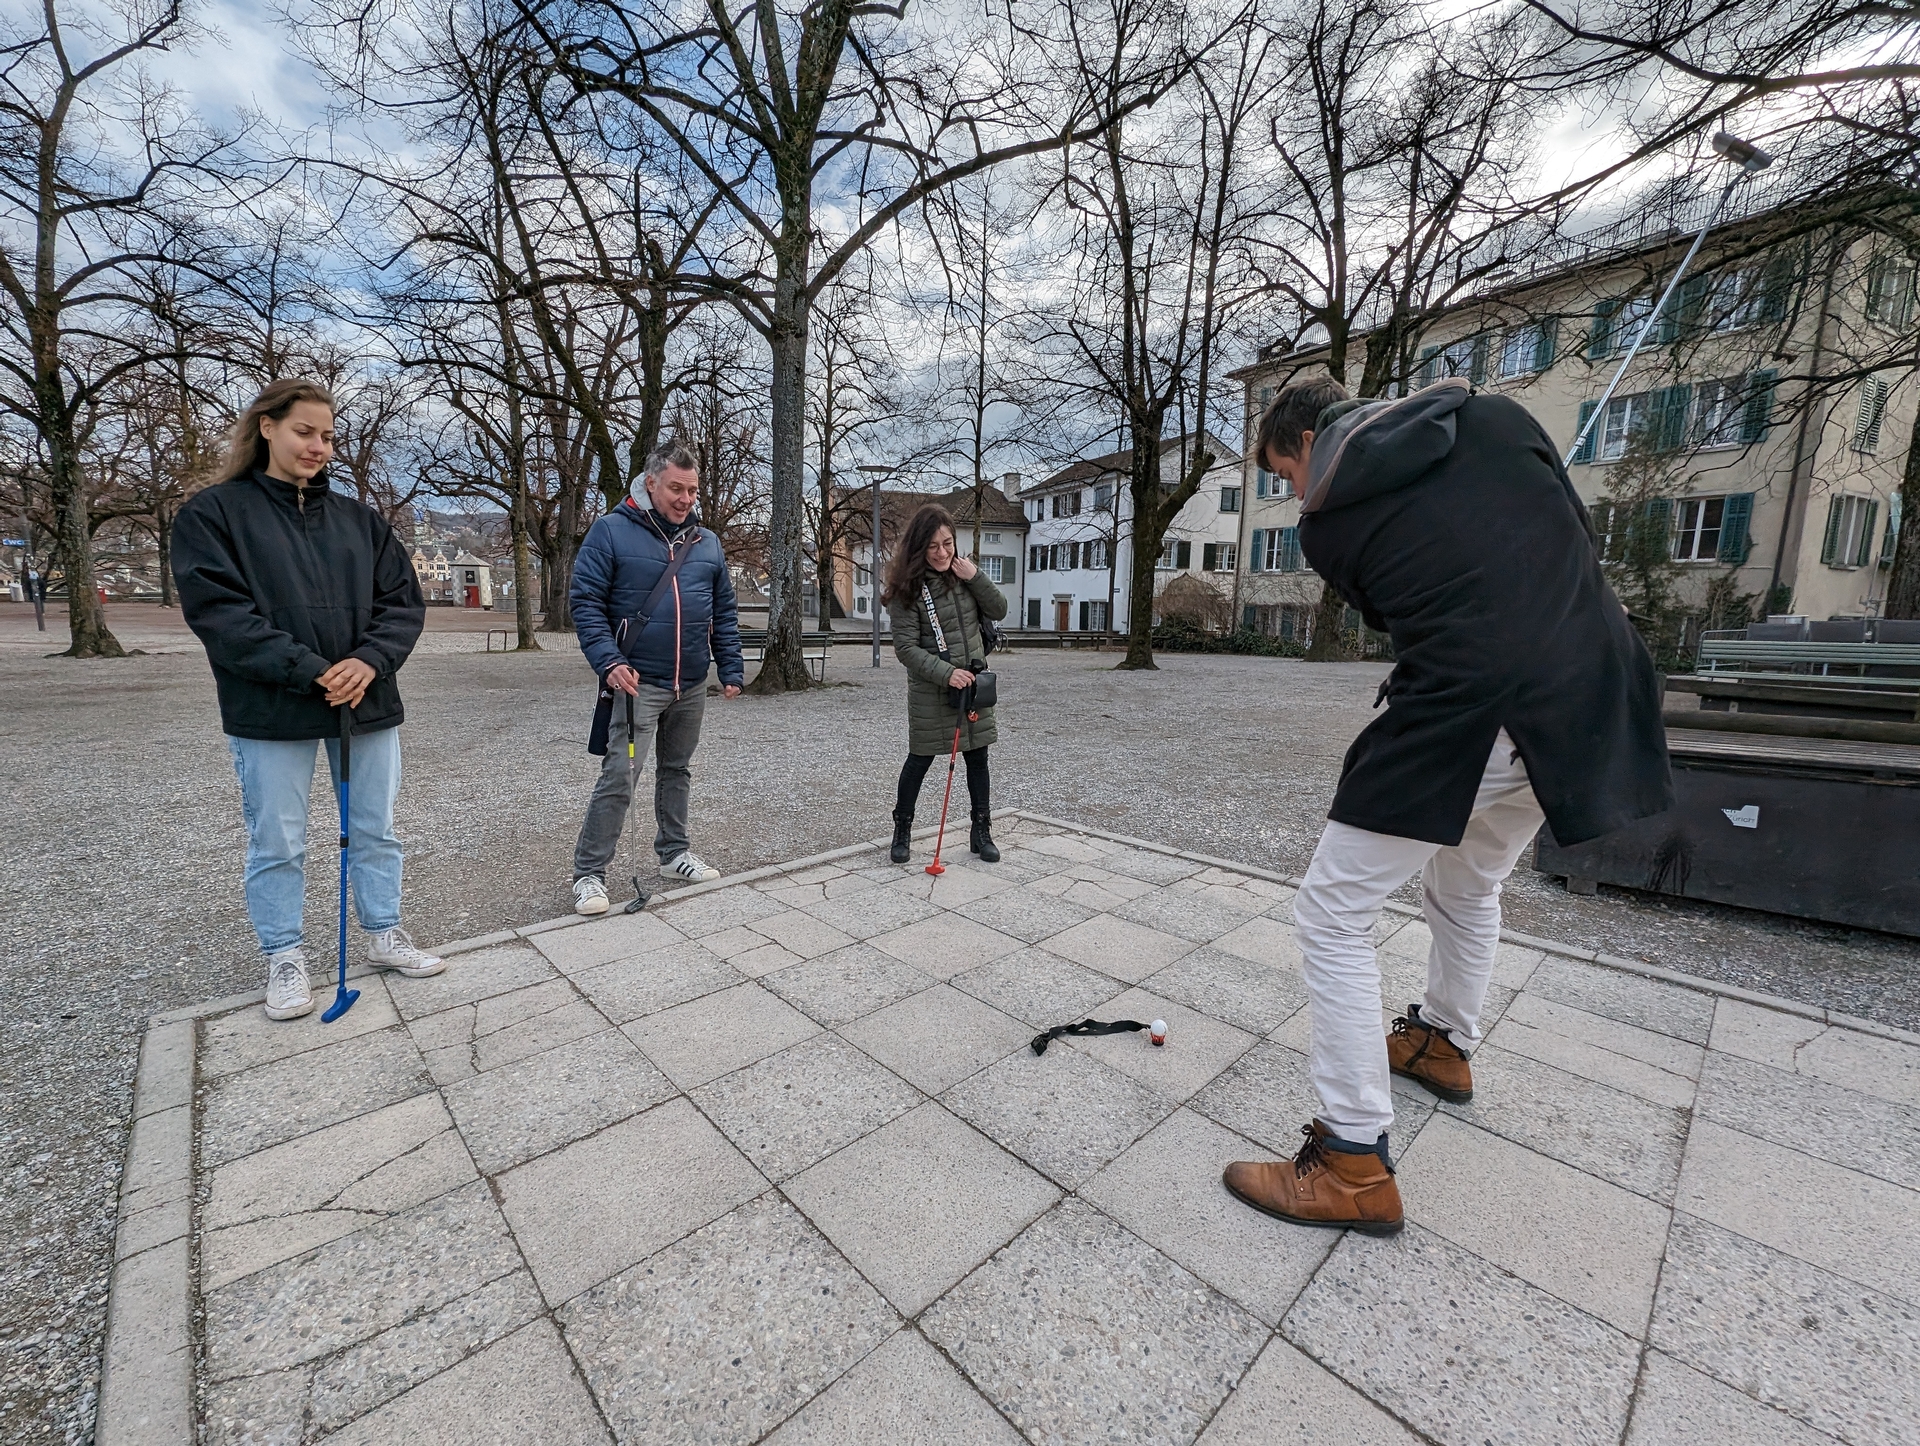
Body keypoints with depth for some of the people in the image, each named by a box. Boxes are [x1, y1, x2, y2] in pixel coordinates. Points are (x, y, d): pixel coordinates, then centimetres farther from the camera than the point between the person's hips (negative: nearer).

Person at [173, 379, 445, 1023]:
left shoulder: (358, 517, 10)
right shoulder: (213, 512, 0)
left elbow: (403, 600, 4)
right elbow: (216, 609, -10)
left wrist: (370, 662, -14)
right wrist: (311, 672, -20)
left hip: (369, 702, 3)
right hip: (270, 711, -3)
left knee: (376, 832, 12)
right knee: (277, 844, 7)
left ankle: (384, 934, 27)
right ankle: (284, 958, 24)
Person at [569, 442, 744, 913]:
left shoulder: (707, 543, 9)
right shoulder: (611, 531, -5)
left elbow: (725, 612, 12)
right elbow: (586, 602, -9)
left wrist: (731, 668, 5)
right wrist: (609, 661, -21)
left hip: (692, 686, 5)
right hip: (637, 682, -5)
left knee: (677, 771, 16)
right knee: (619, 777, -8)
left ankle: (673, 853, 30)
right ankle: (589, 873, 5)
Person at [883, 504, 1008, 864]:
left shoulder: (963, 573, 3)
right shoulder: (906, 587, -12)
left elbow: (999, 611, 3)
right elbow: (906, 647, -16)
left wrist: (975, 577, -11)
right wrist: (946, 673, -26)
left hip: (974, 683, 5)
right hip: (930, 690, -4)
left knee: (978, 759, 11)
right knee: (919, 760, 7)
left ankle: (981, 833, 25)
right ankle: (901, 833, 26)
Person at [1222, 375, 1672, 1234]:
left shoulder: (1328, 523, 1)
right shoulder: (1496, 416, 13)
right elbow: (1580, 534, 16)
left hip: (1464, 722, -7)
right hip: (1593, 702, 7)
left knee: (1333, 913, 3)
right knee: (1470, 883, 29)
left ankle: (1354, 1164, 8)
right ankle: (1444, 1043, 50)